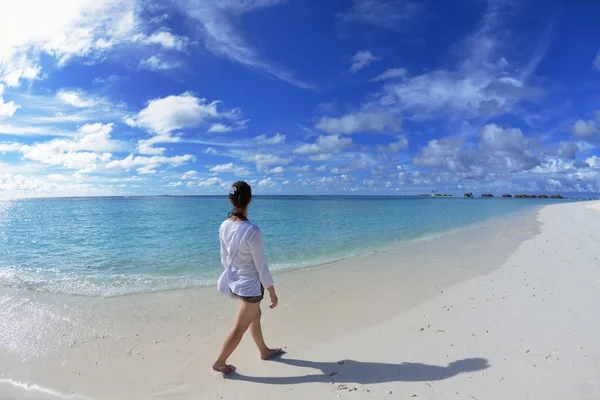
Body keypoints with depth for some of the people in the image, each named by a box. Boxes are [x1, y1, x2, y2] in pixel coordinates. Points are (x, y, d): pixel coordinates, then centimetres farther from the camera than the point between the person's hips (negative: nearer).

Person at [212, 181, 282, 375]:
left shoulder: (224, 226, -8)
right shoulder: (252, 230, -29)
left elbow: (224, 259, 4)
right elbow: (261, 267, -21)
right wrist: (273, 293, -9)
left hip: (234, 282, 7)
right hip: (250, 286, -7)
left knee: (255, 316, 27)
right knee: (239, 328, 14)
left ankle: (264, 351, 47)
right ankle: (219, 363, 31)